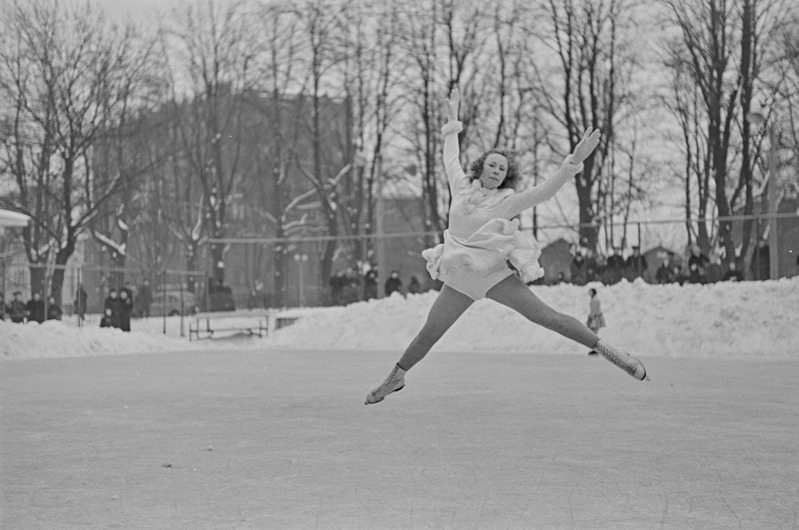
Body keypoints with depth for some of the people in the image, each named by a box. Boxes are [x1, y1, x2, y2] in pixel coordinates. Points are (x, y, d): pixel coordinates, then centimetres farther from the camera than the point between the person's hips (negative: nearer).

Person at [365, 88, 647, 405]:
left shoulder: (506, 202, -5)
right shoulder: (462, 187, 5)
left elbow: (543, 192, -17)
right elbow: (450, 159, 23)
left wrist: (574, 162, -28)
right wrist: (453, 121, 31)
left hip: (493, 274, -3)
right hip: (459, 280, 3)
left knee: (547, 317, -11)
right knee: (428, 335, 5)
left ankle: (607, 351, -9)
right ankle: (395, 379, 23)